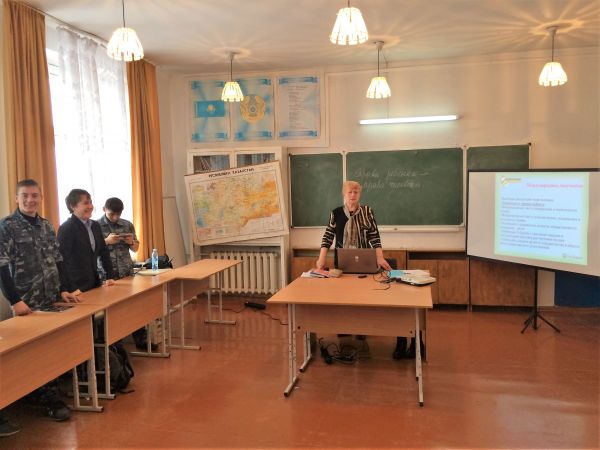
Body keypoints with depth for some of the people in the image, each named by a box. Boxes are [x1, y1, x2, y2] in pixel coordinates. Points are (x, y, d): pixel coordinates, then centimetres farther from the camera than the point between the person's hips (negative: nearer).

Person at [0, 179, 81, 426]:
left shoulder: (47, 226, 11)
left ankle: (50, 395, 26)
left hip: (53, 300, 6)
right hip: (27, 303, -6)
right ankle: (49, 399, 17)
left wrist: (64, 289, 3)